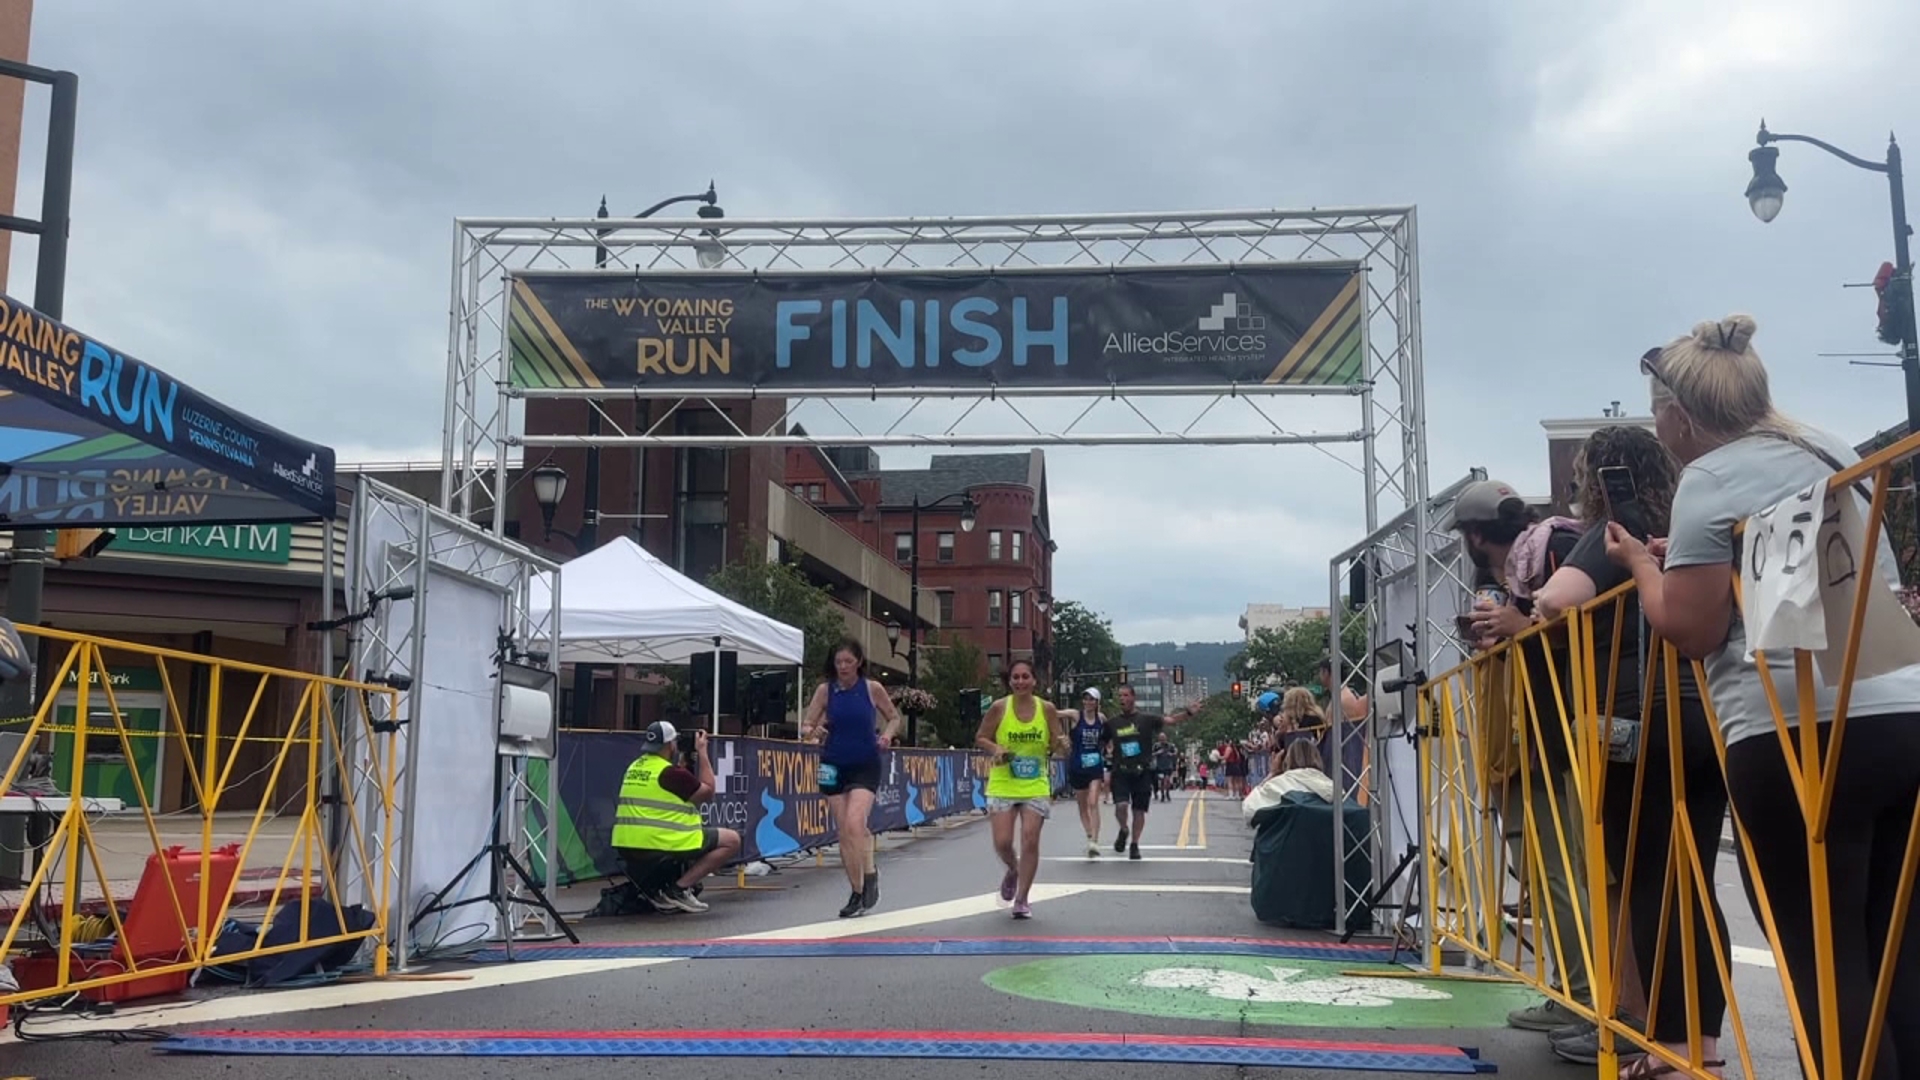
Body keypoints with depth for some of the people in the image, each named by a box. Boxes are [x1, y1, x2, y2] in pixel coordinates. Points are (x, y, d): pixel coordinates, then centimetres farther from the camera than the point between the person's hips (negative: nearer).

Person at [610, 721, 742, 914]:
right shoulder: (671, 773, -12)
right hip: (659, 846, -8)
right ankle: (680, 888, -9)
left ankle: (651, 886, 15)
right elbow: (708, 792, 0)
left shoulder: (634, 768, 13)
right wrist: (702, 752, 5)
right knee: (732, 840, 1)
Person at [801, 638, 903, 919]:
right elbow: (806, 727, 1)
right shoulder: (825, 690, -1)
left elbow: (895, 718, 8)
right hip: (834, 766, 2)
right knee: (844, 832, 4)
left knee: (855, 822, -22)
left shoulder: (872, 688, -3)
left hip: (865, 766, -2)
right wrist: (812, 730, -22)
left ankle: (870, 872, 0)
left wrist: (887, 735, -12)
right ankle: (858, 893, 15)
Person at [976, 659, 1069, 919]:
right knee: (1002, 842, -4)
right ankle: (1012, 870, 32)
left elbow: (1058, 748, 6)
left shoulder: (1046, 709, -2)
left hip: (1035, 787, 1)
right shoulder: (999, 708, -6)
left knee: (1030, 841, -4)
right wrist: (996, 748, -16)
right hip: (1002, 786, 0)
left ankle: (1022, 900, 9)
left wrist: (1060, 745, -17)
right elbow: (980, 738, 3)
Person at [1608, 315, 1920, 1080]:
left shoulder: (1710, 480, -4)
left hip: (1798, 730, -7)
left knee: (1825, 962, -2)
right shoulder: (1828, 450, 19)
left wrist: (1643, 562, 10)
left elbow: (1692, 630, -7)